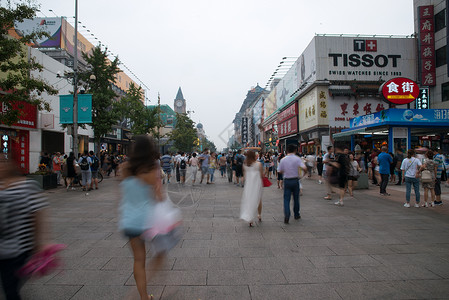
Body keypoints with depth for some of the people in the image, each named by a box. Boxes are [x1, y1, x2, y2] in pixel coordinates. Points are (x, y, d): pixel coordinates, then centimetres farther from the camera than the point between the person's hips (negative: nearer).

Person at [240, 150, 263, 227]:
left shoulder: (244, 165, 0)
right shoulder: (258, 164, -8)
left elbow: (244, 175, 6)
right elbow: (262, 175, -4)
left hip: (248, 184, 2)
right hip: (257, 184, -2)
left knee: (248, 201, 6)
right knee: (258, 200, 17)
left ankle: (250, 220, -1)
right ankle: (259, 216, 32)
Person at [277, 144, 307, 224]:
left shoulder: (283, 160, -1)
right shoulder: (297, 159, -8)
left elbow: (280, 171, 2)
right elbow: (304, 168, -19)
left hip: (287, 181, 1)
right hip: (295, 180, 0)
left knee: (286, 199, 2)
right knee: (296, 198, 15)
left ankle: (286, 216, -12)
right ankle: (296, 215, 28)